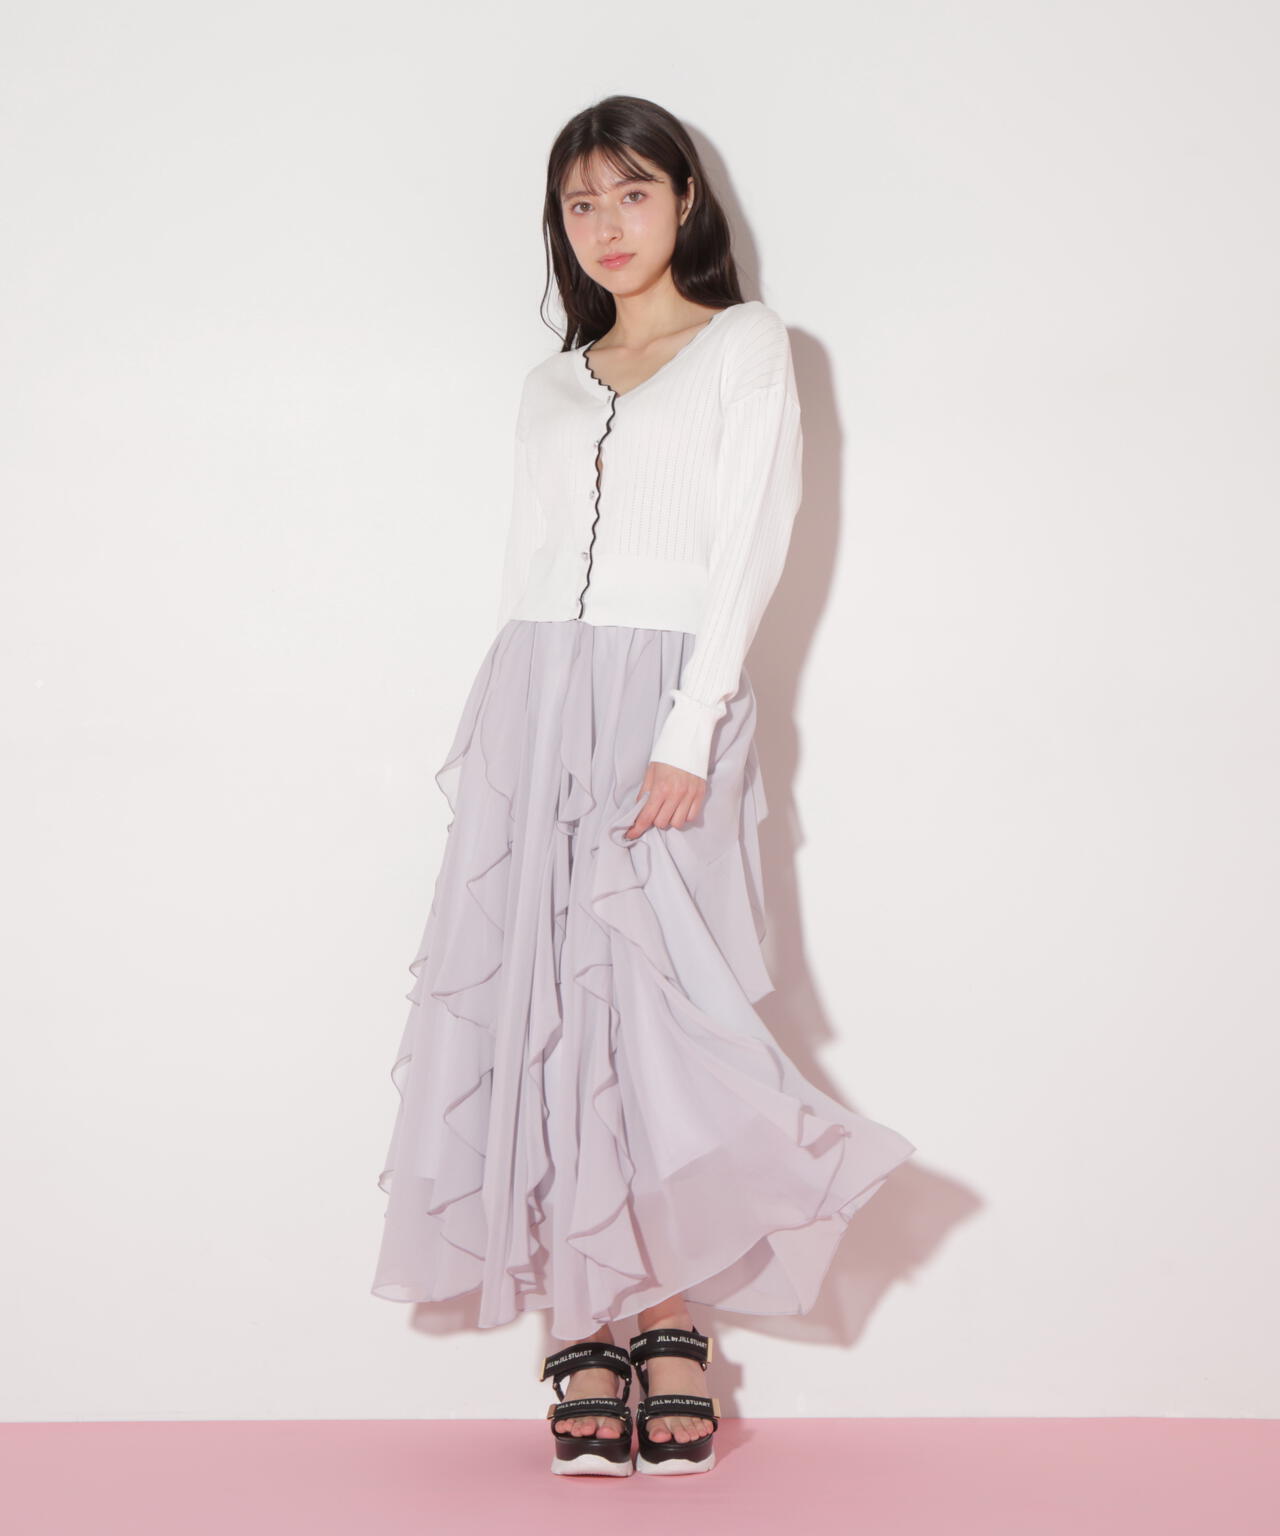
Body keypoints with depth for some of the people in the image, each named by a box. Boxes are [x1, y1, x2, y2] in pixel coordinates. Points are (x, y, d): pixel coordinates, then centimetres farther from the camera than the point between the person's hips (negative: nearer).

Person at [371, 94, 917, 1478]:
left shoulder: (744, 345, 6)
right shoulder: (551, 388, 20)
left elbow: (745, 554, -4)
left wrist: (687, 739, -14)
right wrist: (488, 743, 9)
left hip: (664, 700, -4)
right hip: (533, 703, 4)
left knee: (650, 1012, -10)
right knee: (540, 1012, -3)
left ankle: (671, 1332, -2)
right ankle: (583, 1338, 0)